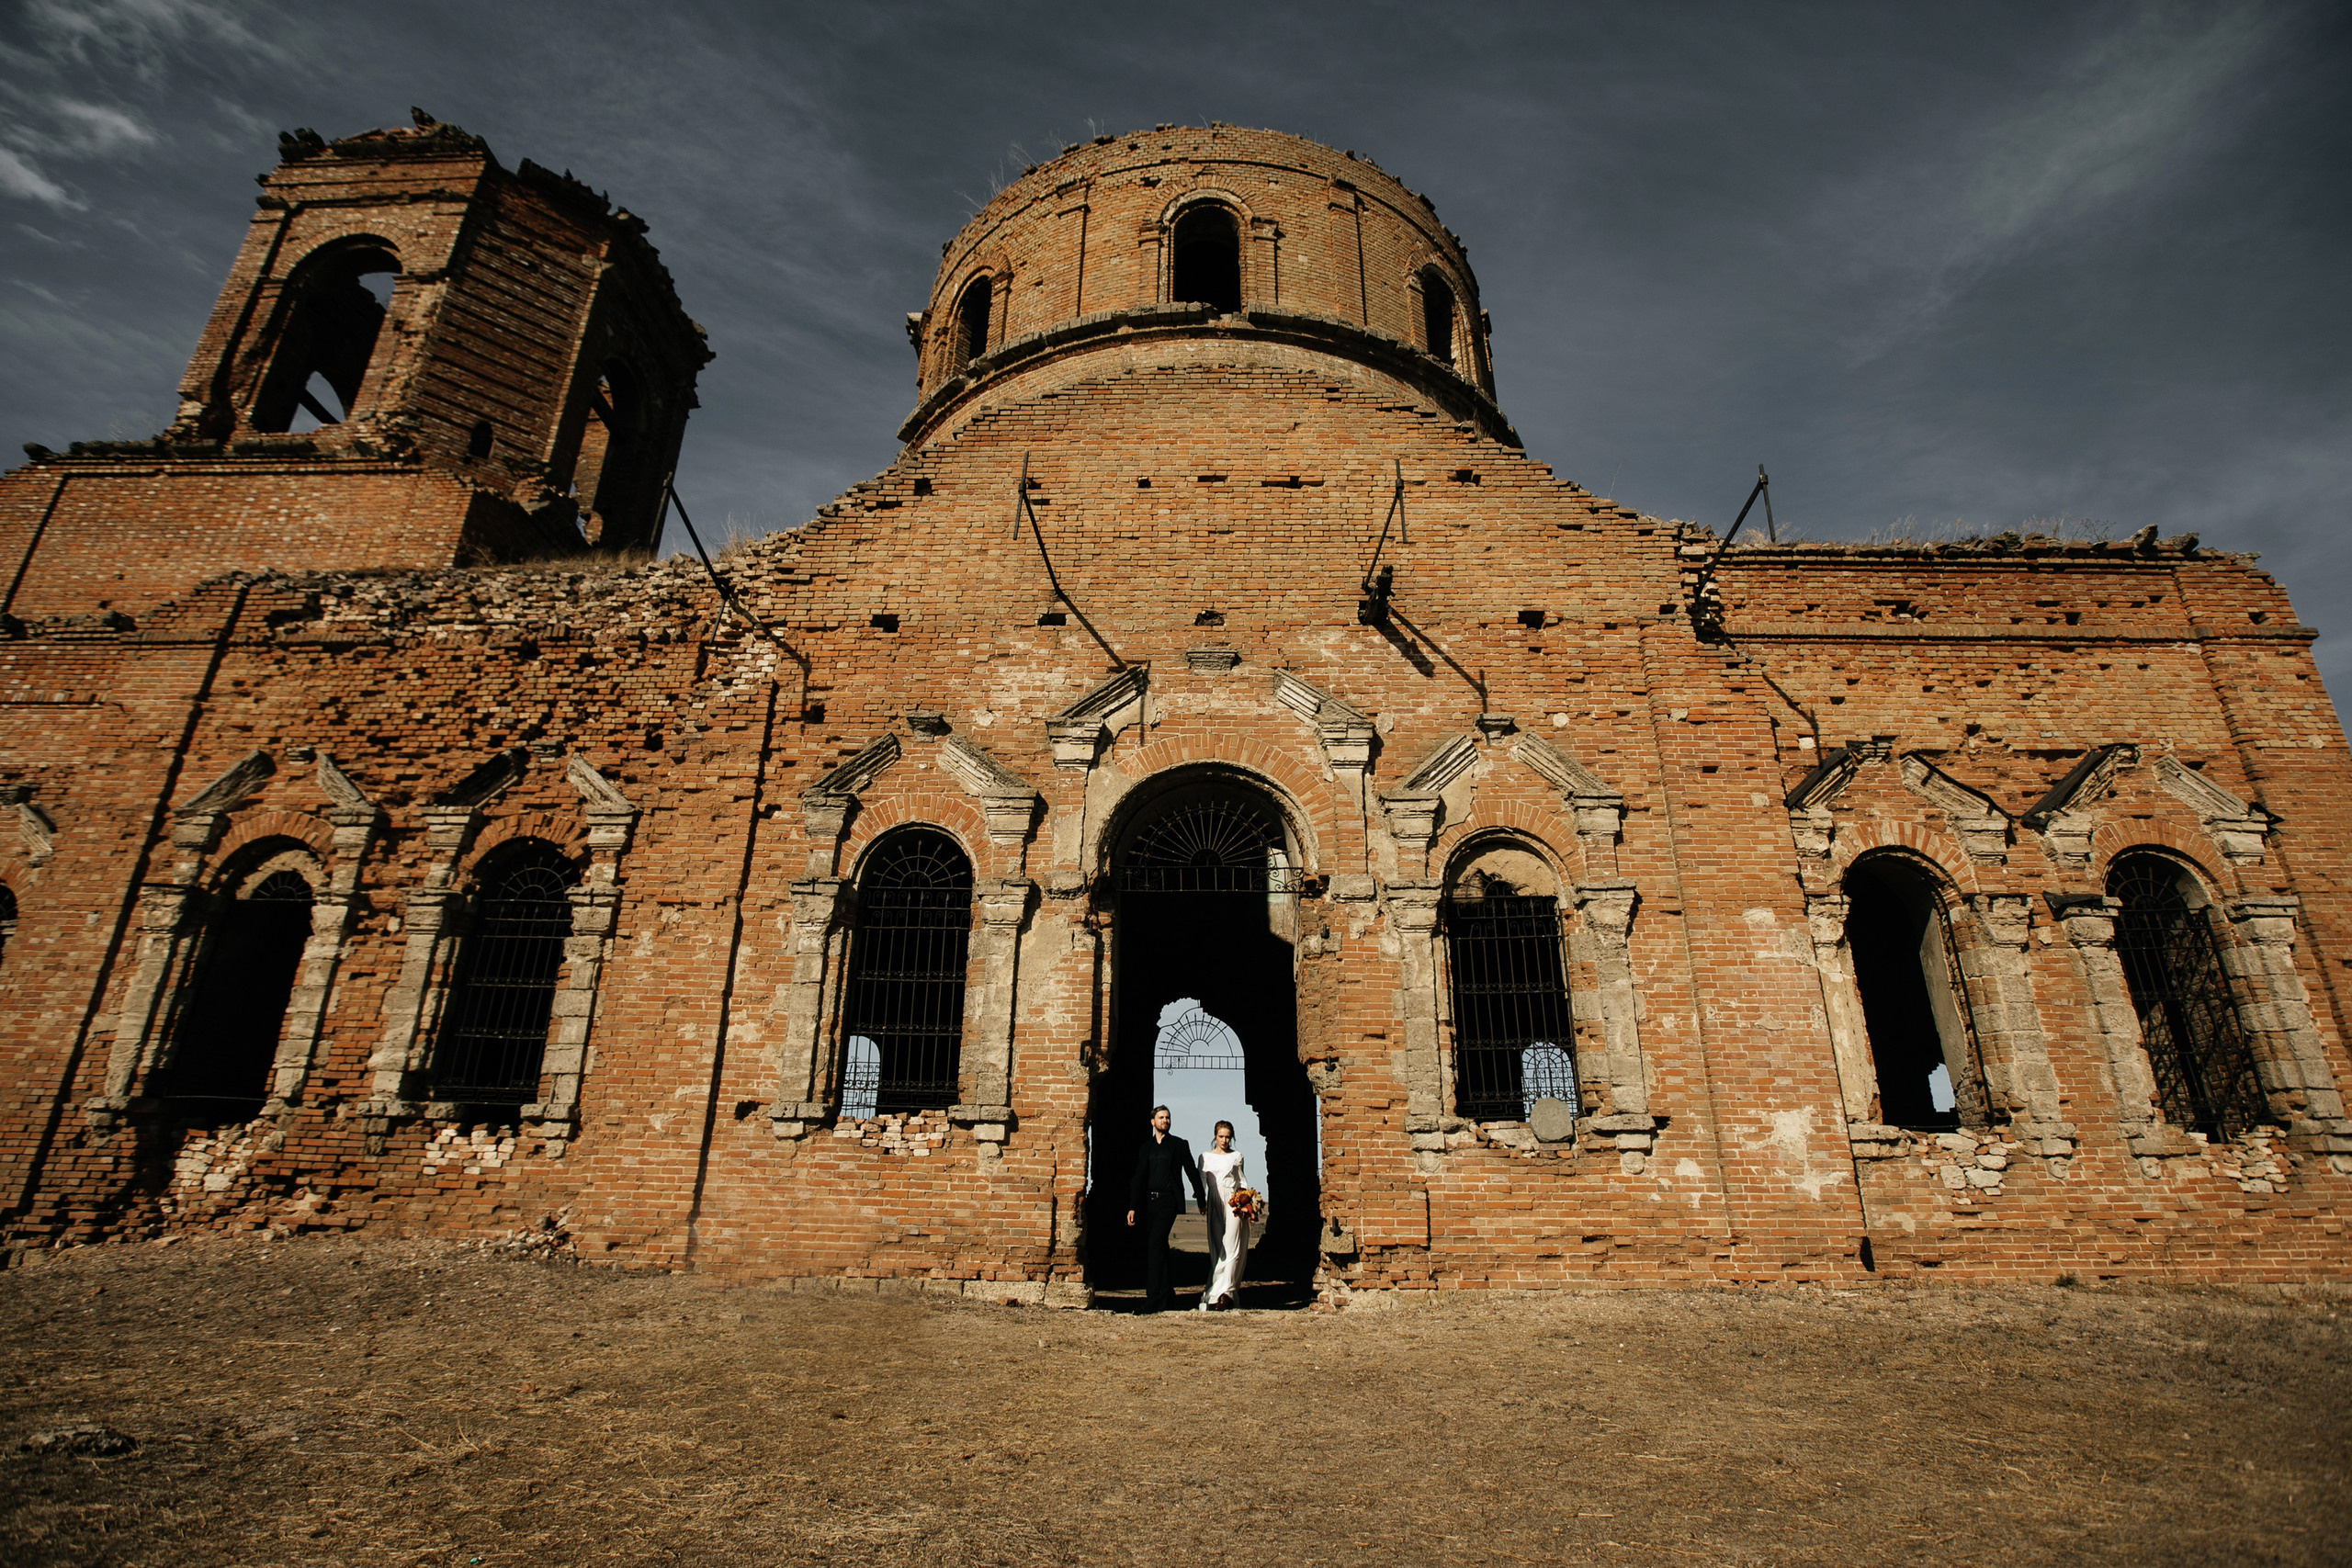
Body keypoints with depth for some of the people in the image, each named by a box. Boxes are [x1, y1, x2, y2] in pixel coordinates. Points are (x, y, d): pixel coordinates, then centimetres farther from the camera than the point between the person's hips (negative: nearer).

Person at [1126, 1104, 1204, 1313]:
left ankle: (1153, 1299, -15)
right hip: (1149, 1202, 5)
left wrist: (1202, 1200, 11)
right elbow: (1138, 1178, 12)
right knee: (1158, 1249, 8)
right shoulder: (1146, 1148, 14)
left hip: (1169, 1201, -4)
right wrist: (1132, 1207, 4)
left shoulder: (1179, 1145, 5)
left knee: (1155, 1245, -15)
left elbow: (1192, 1173, 9)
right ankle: (1166, 1296, 19)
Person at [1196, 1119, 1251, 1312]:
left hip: (1233, 1202, -1)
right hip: (1215, 1203, 1)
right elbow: (1201, 1181, 5)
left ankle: (1225, 1292, -7)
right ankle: (1217, 1291, 6)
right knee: (1216, 1249, 2)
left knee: (1231, 1248, -7)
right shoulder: (1205, 1157, 10)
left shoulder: (1237, 1156, 8)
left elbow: (1241, 1180, 13)